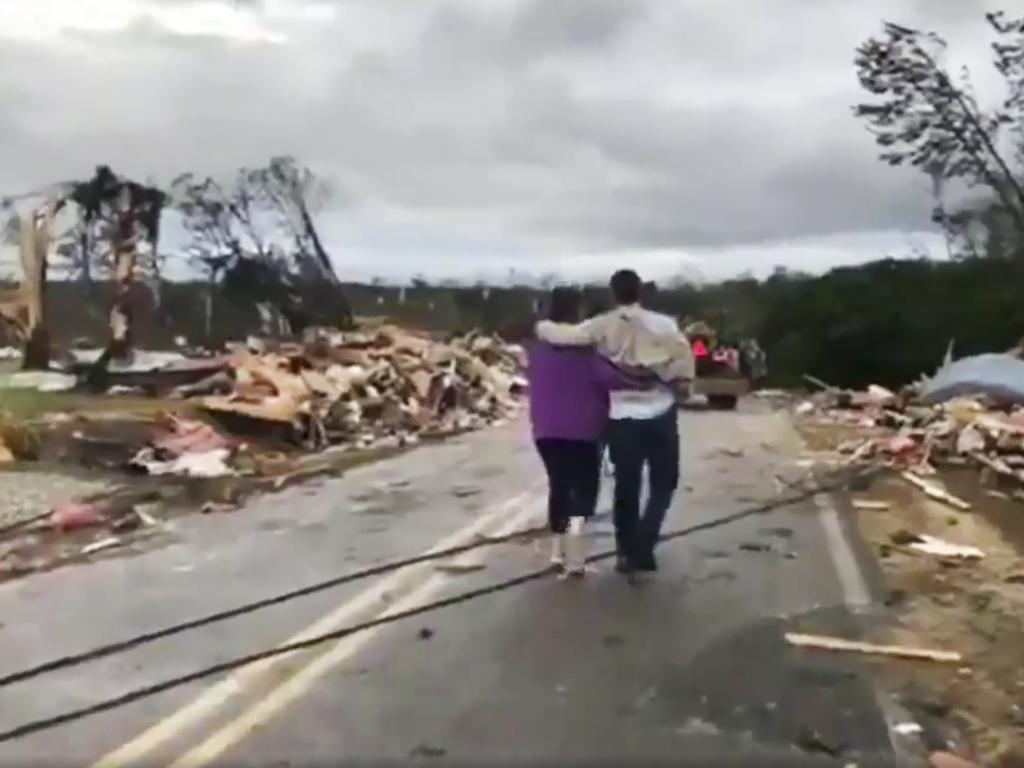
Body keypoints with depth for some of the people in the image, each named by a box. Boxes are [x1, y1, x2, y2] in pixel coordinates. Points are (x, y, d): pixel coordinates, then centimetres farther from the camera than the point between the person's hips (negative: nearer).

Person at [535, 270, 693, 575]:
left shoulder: (602, 327, -5)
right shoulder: (663, 323, -4)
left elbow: (559, 335, -12)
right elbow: (684, 363, -15)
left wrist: (543, 325, 7)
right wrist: (667, 378, 2)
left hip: (623, 417, 1)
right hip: (660, 414, 0)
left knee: (626, 486, 15)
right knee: (663, 482, 14)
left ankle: (627, 550, 23)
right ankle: (642, 544, 0)